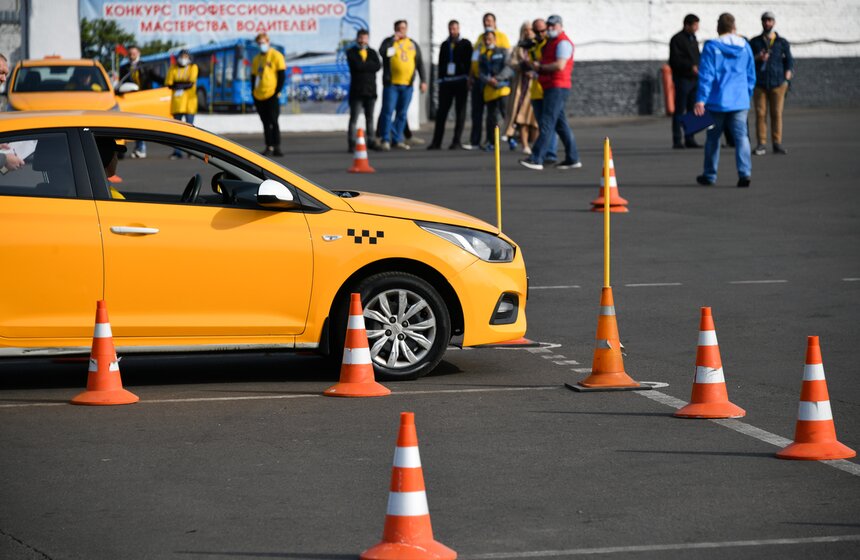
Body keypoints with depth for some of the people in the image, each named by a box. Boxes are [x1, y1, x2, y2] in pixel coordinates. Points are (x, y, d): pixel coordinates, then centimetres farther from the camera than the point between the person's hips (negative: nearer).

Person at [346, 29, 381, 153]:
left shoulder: (372, 53, 13)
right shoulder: (351, 53, 2)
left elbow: (378, 66, -4)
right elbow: (357, 65, -16)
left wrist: (364, 65, -10)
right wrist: (370, 65, -6)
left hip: (370, 90, 4)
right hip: (357, 90, -4)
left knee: (370, 118, 10)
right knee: (354, 118, -6)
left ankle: (371, 141, 15)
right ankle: (352, 144, -6)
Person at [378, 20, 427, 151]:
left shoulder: (413, 45, 15)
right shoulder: (389, 42, 5)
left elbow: (419, 64, 15)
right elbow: (382, 52, -16)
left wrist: (423, 80, 6)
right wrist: (393, 39, -16)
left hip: (407, 85, 3)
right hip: (391, 84, -3)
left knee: (402, 114, 5)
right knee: (388, 111, -7)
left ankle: (397, 140, 11)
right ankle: (386, 140, -3)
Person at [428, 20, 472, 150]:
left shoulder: (465, 44, 4)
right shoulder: (444, 45, 15)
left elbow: (469, 62, -1)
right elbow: (441, 63, 14)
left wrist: (467, 78, -11)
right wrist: (440, 79, 4)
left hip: (461, 82, -3)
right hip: (446, 81, 3)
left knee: (460, 112, -1)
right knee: (441, 111, 0)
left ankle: (457, 141, 0)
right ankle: (436, 141, 1)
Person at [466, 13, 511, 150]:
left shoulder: (501, 37, -1)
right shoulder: (480, 37, 18)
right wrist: (471, 76, 17)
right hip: (478, 78, 6)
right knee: (476, 111, 6)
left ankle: (490, 141, 2)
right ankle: (474, 141, 8)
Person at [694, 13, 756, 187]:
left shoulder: (712, 47, -7)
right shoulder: (745, 47, 6)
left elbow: (706, 75, -12)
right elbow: (751, 76, 13)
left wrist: (701, 99, -12)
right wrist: (747, 96, 24)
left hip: (717, 101, -2)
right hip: (740, 101, 2)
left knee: (713, 137, 11)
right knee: (741, 136, -1)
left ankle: (710, 175, 21)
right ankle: (745, 172, -20)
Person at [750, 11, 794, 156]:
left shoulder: (782, 42, 7)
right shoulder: (754, 42, 9)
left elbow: (789, 62, 9)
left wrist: (786, 80, -6)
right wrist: (757, 58, -12)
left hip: (777, 84, 0)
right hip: (759, 84, 0)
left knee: (777, 114, -2)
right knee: (760, 114, -4)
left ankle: (777, 144, 3)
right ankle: (761, 145, -2)